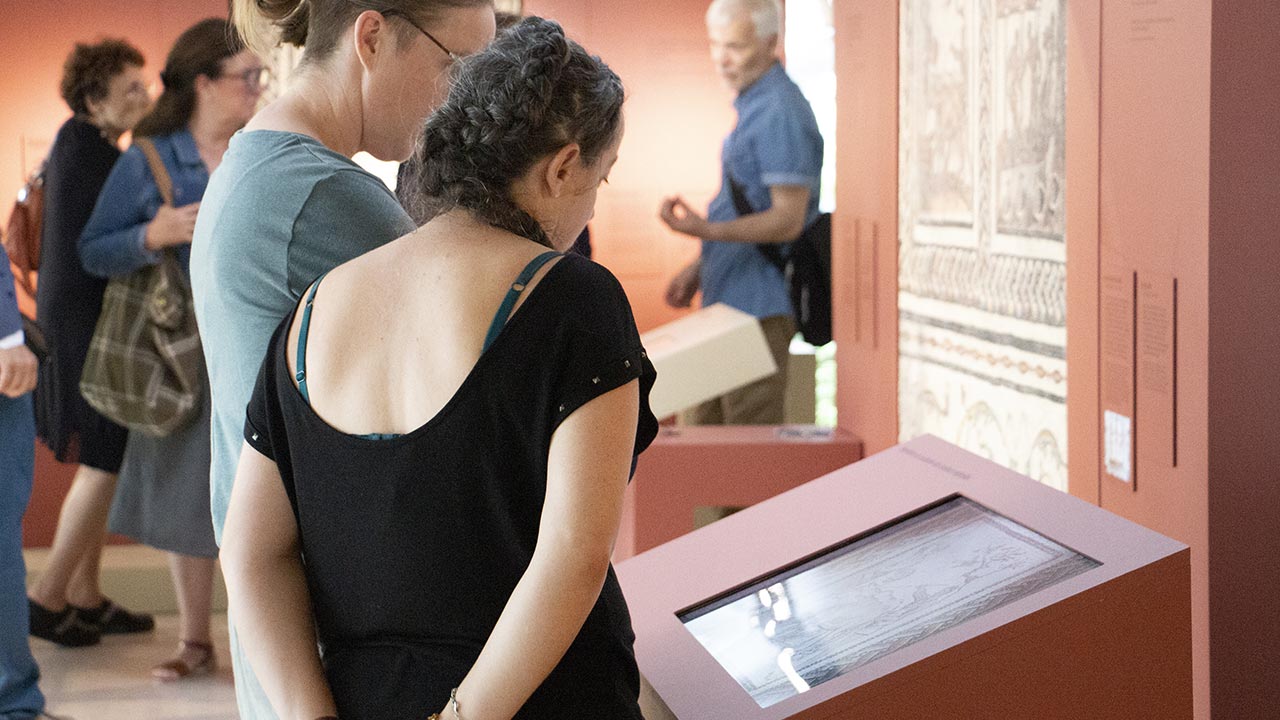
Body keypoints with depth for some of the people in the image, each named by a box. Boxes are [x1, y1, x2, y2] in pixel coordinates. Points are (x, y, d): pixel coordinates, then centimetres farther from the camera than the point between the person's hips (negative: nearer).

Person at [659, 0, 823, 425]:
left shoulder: (780, 113, -17)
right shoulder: (754, 105, 16)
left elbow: (788, 219, -22)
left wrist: (707, 230, -33)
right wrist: (699, 268, 22)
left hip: (760, 307, -11)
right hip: (730, 300, 11)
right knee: (707, 429, 15)